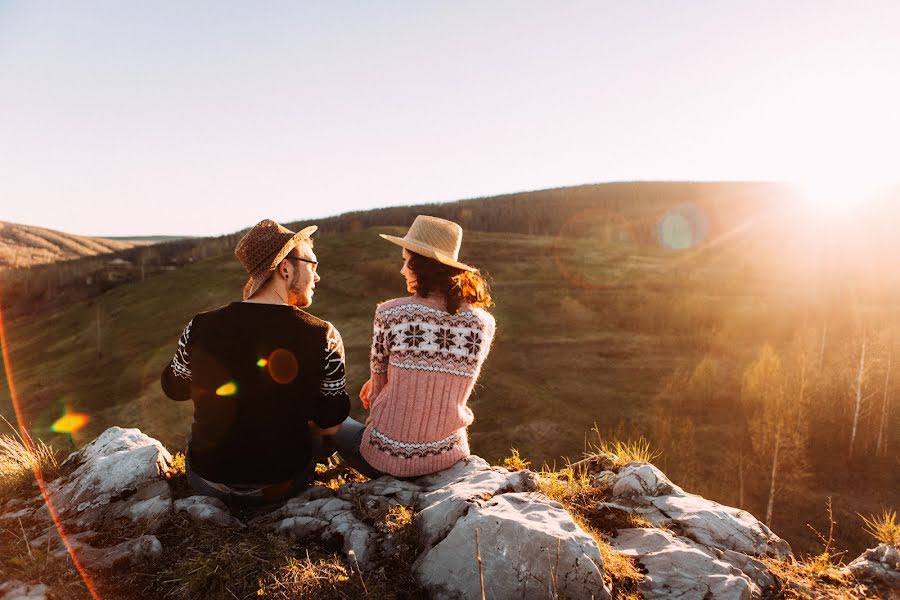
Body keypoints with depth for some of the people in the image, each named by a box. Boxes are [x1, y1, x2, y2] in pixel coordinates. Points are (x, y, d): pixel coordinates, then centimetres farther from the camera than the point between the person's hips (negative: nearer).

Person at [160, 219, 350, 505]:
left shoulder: (201, 327, -16)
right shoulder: (323, 337, -19)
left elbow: (175, 388, 5)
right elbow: (330, 424, -9)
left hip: (207, 483, 1)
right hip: (282, 486, -1)